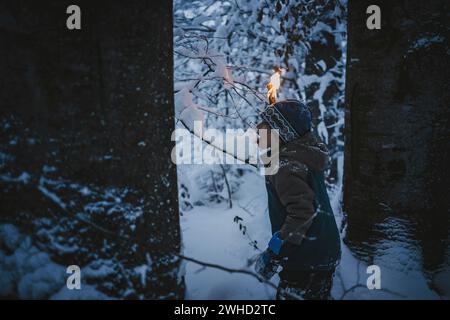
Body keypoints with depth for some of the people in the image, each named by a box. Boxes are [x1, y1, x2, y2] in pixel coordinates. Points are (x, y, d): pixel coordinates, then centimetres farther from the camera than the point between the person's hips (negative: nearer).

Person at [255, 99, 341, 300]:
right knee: (318, 296, 24)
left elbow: (301, 210, -30)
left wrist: (274, 252, -29)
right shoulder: (308, 154, 6)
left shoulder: (287, 163, -22)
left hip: (306, 261, -10)